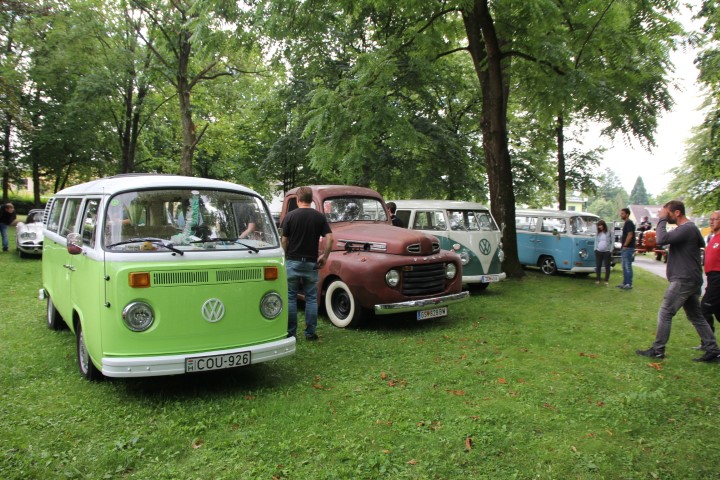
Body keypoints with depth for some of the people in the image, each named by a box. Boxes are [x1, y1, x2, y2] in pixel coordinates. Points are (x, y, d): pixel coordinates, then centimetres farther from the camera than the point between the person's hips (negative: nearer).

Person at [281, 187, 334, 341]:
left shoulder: (290, 216, -3)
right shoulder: (319, 217, 0)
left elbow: (284, 241, -1)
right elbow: (329, 238, -9)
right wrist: (324, 256, 0)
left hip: (292, 262, -1)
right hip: (311, 263, 1)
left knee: (290, 298, 8)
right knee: (311, 299, 8)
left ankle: (291, 332, 10)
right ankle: (310, 333, 9)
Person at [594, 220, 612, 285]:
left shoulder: (609, 233, 1)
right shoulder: (597, 234, 10)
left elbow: (612, 242, 1)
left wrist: (611, 250, -5)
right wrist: (595, 249, 4)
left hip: (607, 252, -3)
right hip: (598, 252, 3)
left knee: (607, 266, 1)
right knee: (598, 266, 4)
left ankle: (607, 280, 7)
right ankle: (598, 280, 10)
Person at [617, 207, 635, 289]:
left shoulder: (629, 223, -12)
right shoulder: (626, 223, 18)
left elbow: (630, 235, -20)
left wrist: (625, 246, -19)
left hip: (628, 248, -10)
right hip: (625, 248, 10)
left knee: (627, 266, -8)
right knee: (625, 266, 13)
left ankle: (629, 284, -5)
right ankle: (625, 283, 18)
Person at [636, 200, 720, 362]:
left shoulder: (686, 229, -17)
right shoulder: (690, 228, 15)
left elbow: (662, 239, -28)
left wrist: (661, 220, -17)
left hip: (683, 280, -10)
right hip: (691, 280, 10)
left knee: (665, 313, -5)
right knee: (696, 316, 14)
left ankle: (658, 350, 0)